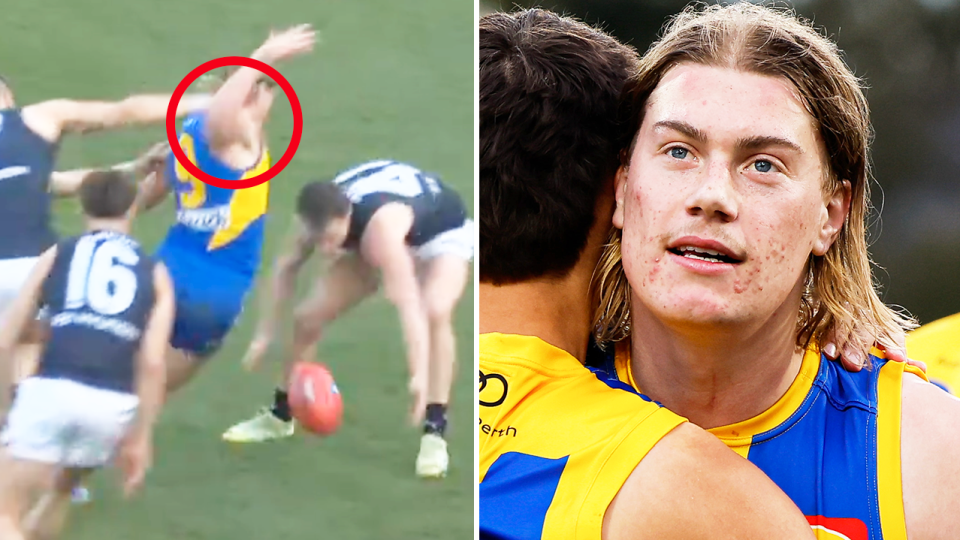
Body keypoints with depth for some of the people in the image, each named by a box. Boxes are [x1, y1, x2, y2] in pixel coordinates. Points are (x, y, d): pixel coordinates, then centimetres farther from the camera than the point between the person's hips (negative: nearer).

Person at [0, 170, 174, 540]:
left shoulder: (55, 256, 18)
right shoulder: (154, 274, 18)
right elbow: (153, 363, 7)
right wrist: (140, 437, 13)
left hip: (50, 391, -2)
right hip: (112, 404, 2)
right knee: (60, 489, 30)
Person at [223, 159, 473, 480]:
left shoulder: (381, 228, -48)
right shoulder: (323, 216, -28)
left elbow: (408, 304, -57)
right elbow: (286, 266, -7)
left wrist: (419, 375, -66)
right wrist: (265, 334, -3)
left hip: (442, 232, -6)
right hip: (369, 241, 6)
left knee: (436, 312, -36)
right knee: (308, 317, 2)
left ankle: (434, 432, -29)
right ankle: (280, 415, 23)